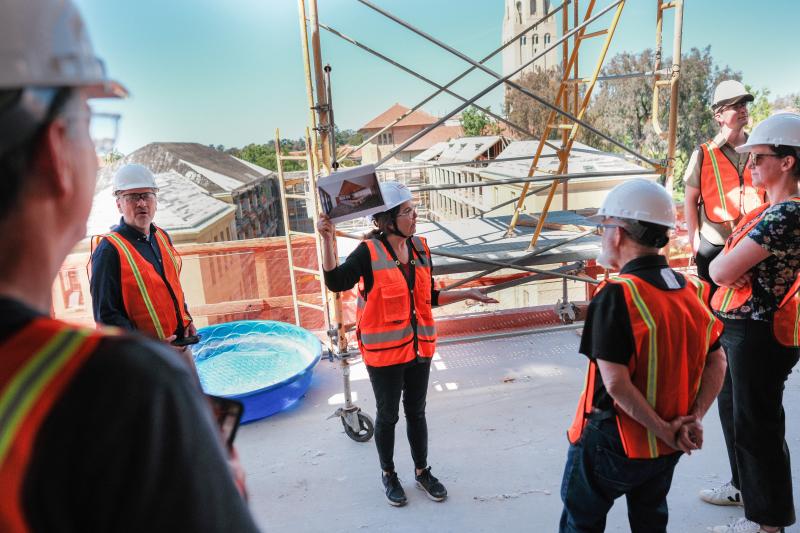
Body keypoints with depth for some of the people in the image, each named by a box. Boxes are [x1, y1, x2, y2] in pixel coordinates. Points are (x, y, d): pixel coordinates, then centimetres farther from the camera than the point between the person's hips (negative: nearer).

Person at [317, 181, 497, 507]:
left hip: (419, 345, 5)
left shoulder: (420, 248, 2)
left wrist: (468, 294, 9)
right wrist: (328, 240, -36)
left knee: (416, 411, 19)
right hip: (384, 350, -5)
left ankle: (422, 471, 39)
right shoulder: (369, 252, -15)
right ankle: (388, 474, 37)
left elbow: (429, 297, 10)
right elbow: (336, 282, -29)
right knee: (387, 414, 14)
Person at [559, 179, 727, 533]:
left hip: (613, 442, -6)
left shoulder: (616, 296, -25)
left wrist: (664, 430, -16)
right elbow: (717, 362, 4)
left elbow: (615, 382, -28)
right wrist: (695, 418, -3)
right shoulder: (693, 290, -3)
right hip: (668, 449, 7)